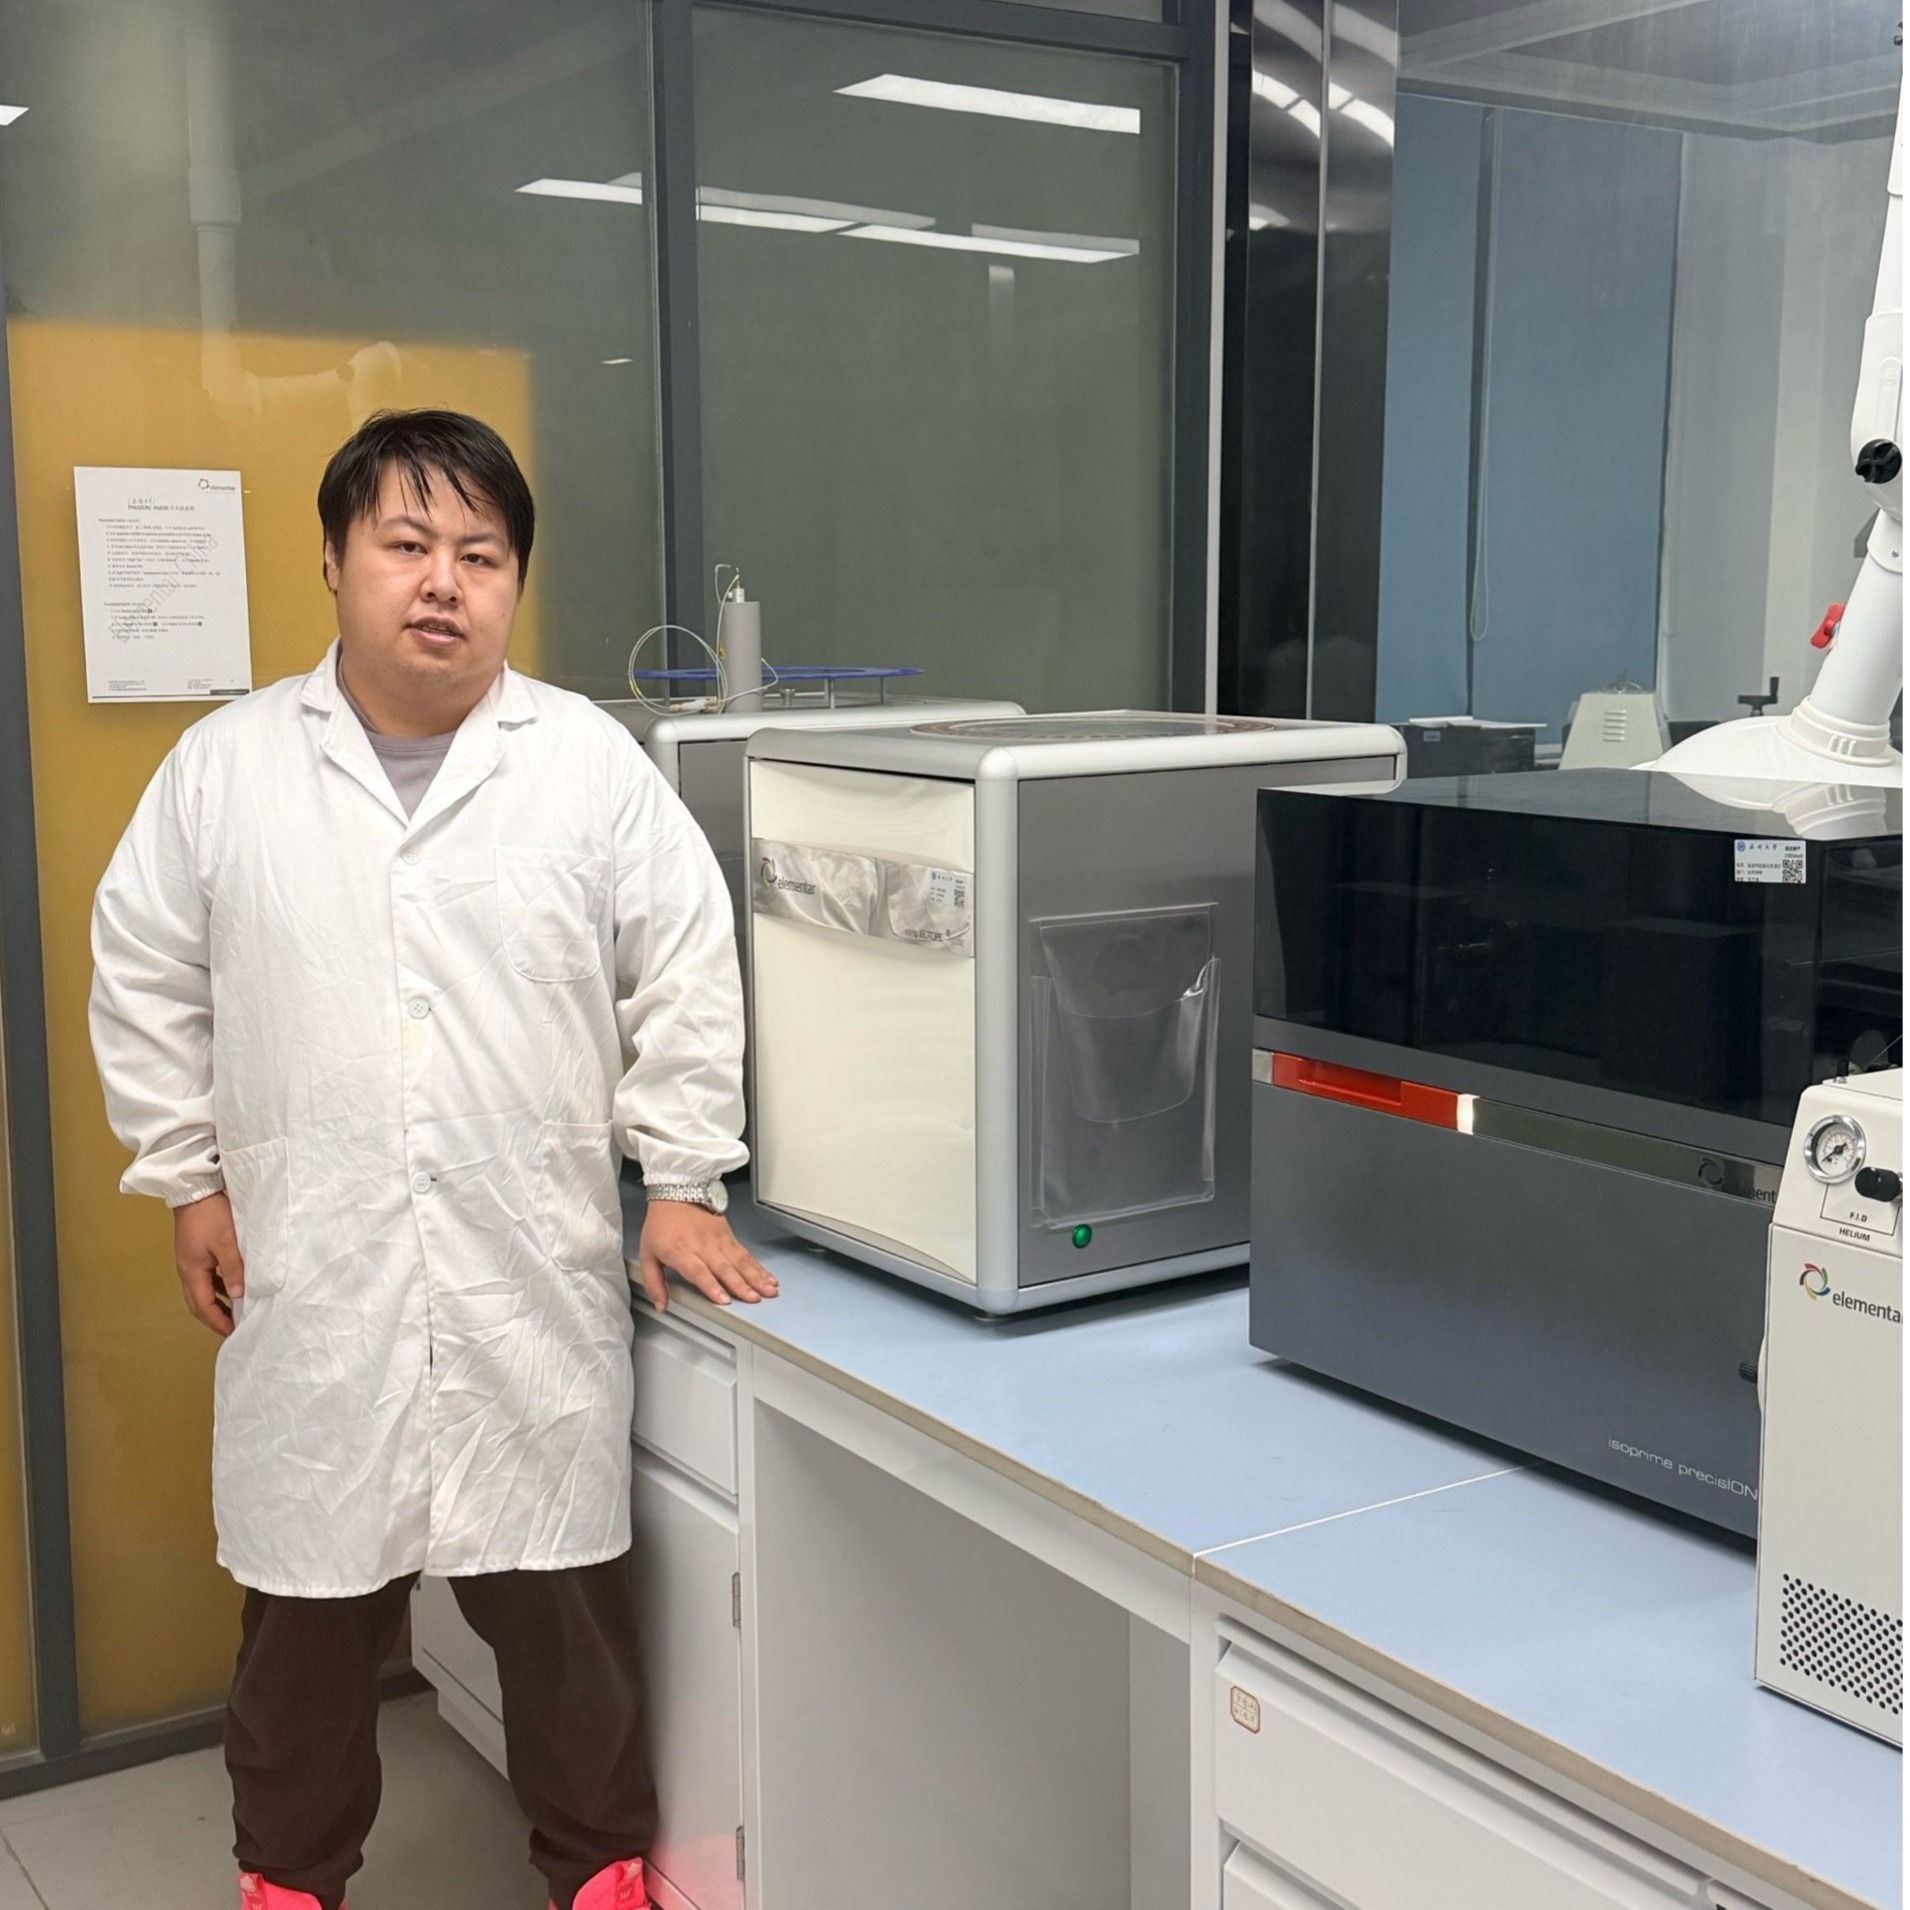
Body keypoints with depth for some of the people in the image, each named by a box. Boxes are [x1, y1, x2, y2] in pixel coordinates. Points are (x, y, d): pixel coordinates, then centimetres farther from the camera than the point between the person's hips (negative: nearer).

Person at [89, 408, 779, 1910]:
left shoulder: (594, 763, -2)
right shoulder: (227, 765, 1)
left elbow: (687, 974, 2)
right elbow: (145, 977, 10)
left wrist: (682, 1181, 0)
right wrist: (190, 1178, 7)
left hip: (536, 1280, -1)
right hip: (312, 1280, 1)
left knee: (561, 1596, 10)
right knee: (311, 1602, 14)